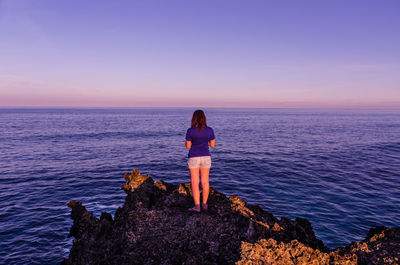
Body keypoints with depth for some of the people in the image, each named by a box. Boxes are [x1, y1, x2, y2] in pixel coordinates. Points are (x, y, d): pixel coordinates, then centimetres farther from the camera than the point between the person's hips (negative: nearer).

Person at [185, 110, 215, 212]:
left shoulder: (190, 131, -12)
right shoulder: (210, 130, -6)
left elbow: (187, 146, -5)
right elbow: (212, 145, 4)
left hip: (193, 158, -2)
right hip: (205, 157, 3)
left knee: (195, 182, 2)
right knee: (205, 181, 13)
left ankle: (197, 206, -1)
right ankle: (204, 204, 21)